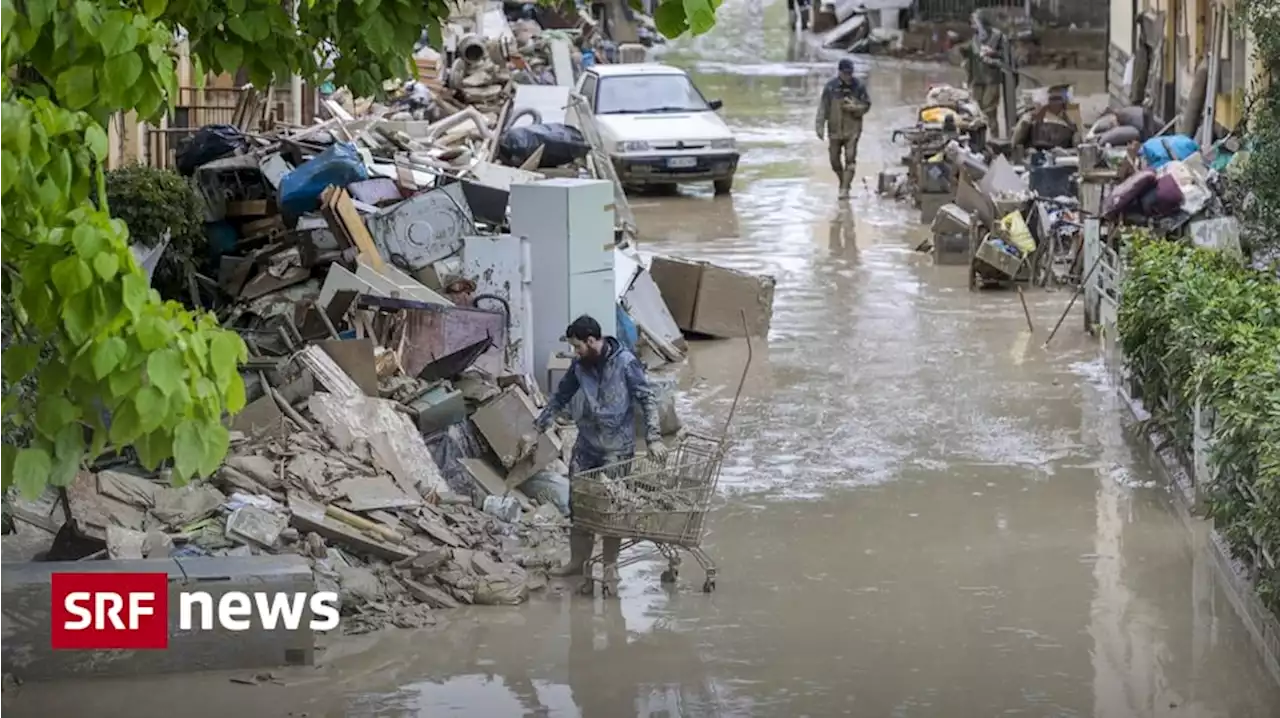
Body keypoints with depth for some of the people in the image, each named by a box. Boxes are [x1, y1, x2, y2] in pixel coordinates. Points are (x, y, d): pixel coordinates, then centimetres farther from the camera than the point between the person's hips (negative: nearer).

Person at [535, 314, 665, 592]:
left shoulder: (625, 363, -14)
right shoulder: (580, 366, 2)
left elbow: (647, 399, -12)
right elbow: (560, 397, 16)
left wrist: (653, 438, -20)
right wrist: (539, 427, 15)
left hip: (617, 447, -5)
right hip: (586, 445, 5)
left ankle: (610, 567, 11)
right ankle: (577, 561, 21)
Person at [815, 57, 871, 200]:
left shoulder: (858, 86, -3)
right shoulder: (831, 87, -5)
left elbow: (866, 105, 3)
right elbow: (823, 107, -4)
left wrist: (854, 107, -17)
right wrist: (820, 127, -9)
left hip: (852, 129, -1)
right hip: (835, 129, 1)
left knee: (850, 160, -10)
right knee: (835, 160, 9)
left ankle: (845, 189, -7)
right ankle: (844, 182, 32)